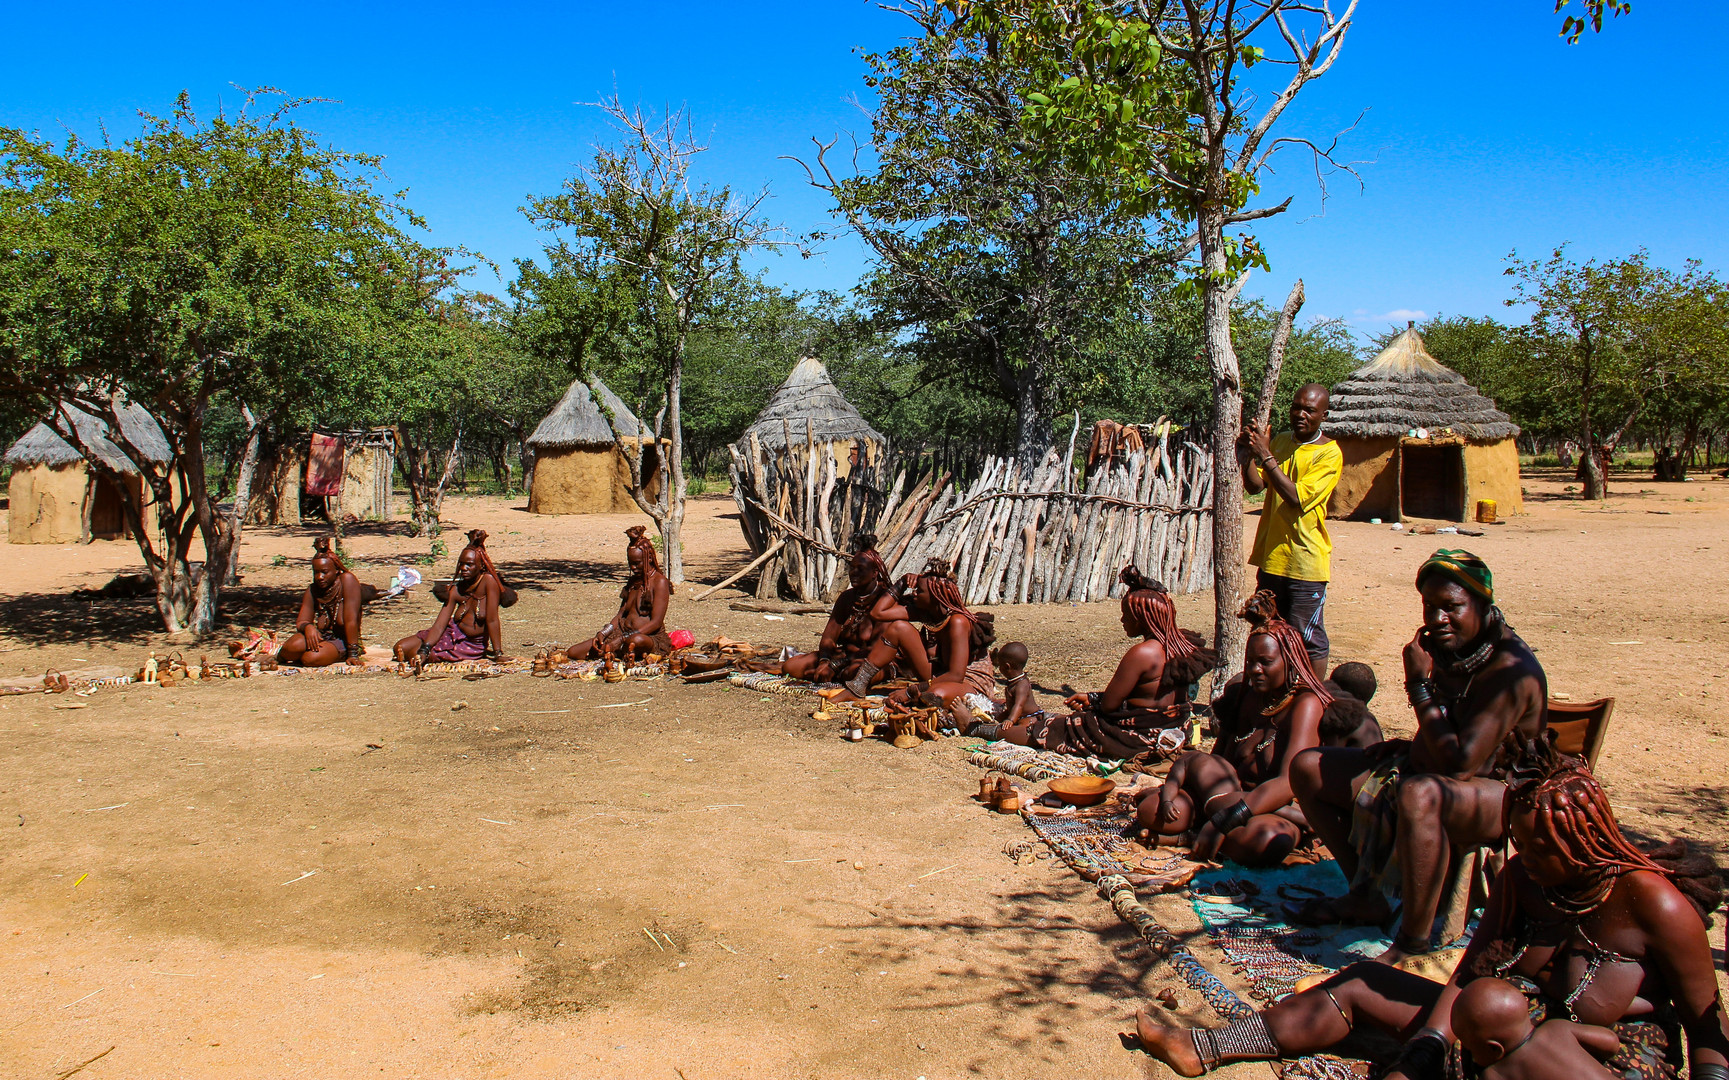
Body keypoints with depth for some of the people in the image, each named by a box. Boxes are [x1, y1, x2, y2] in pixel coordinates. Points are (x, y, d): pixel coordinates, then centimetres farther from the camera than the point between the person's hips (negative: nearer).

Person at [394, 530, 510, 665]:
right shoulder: (456, 590, -5)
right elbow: (440, 624, -11)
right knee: (401, 648, -6)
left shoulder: (488, 581, -19)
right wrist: (424, 650, -26)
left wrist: (498, 654, -22)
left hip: (472, 646, -5)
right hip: (452, 634, 5)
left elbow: (492, 620, -21)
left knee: (411, 654, -17)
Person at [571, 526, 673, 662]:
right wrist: (603, 634, -3)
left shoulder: (659, 582, -7)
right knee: (574, 652, -9)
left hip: (650, 637, -6)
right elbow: (621, 615, 17)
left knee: (637, 641, -45)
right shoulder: (632, 581, 18)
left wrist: (622, 640, -21)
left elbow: (656, 622, -15)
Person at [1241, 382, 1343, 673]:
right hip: (1271, 555, 7)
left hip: (1305, 561, -7)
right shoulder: (1279, 442, 11)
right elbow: (1255, 486, 5)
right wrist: (1248, 453, -12)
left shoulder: (1329, 453, -10)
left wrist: (1266, 455, -22)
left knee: (1309, 640, -1)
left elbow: (1297, 497, -21)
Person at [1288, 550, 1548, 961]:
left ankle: (1411, 950, -34)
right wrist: (1408, 748, 0)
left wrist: (1419, 686, -24)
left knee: (1420, 793, -43)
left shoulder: (1512, 671, -22)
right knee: (1308, 768, 6)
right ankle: (1366, 895, 13)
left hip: (1501, 795, -9)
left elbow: (1459, 762, -31)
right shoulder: (1446, 650, 2)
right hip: (1432, 773, 9)